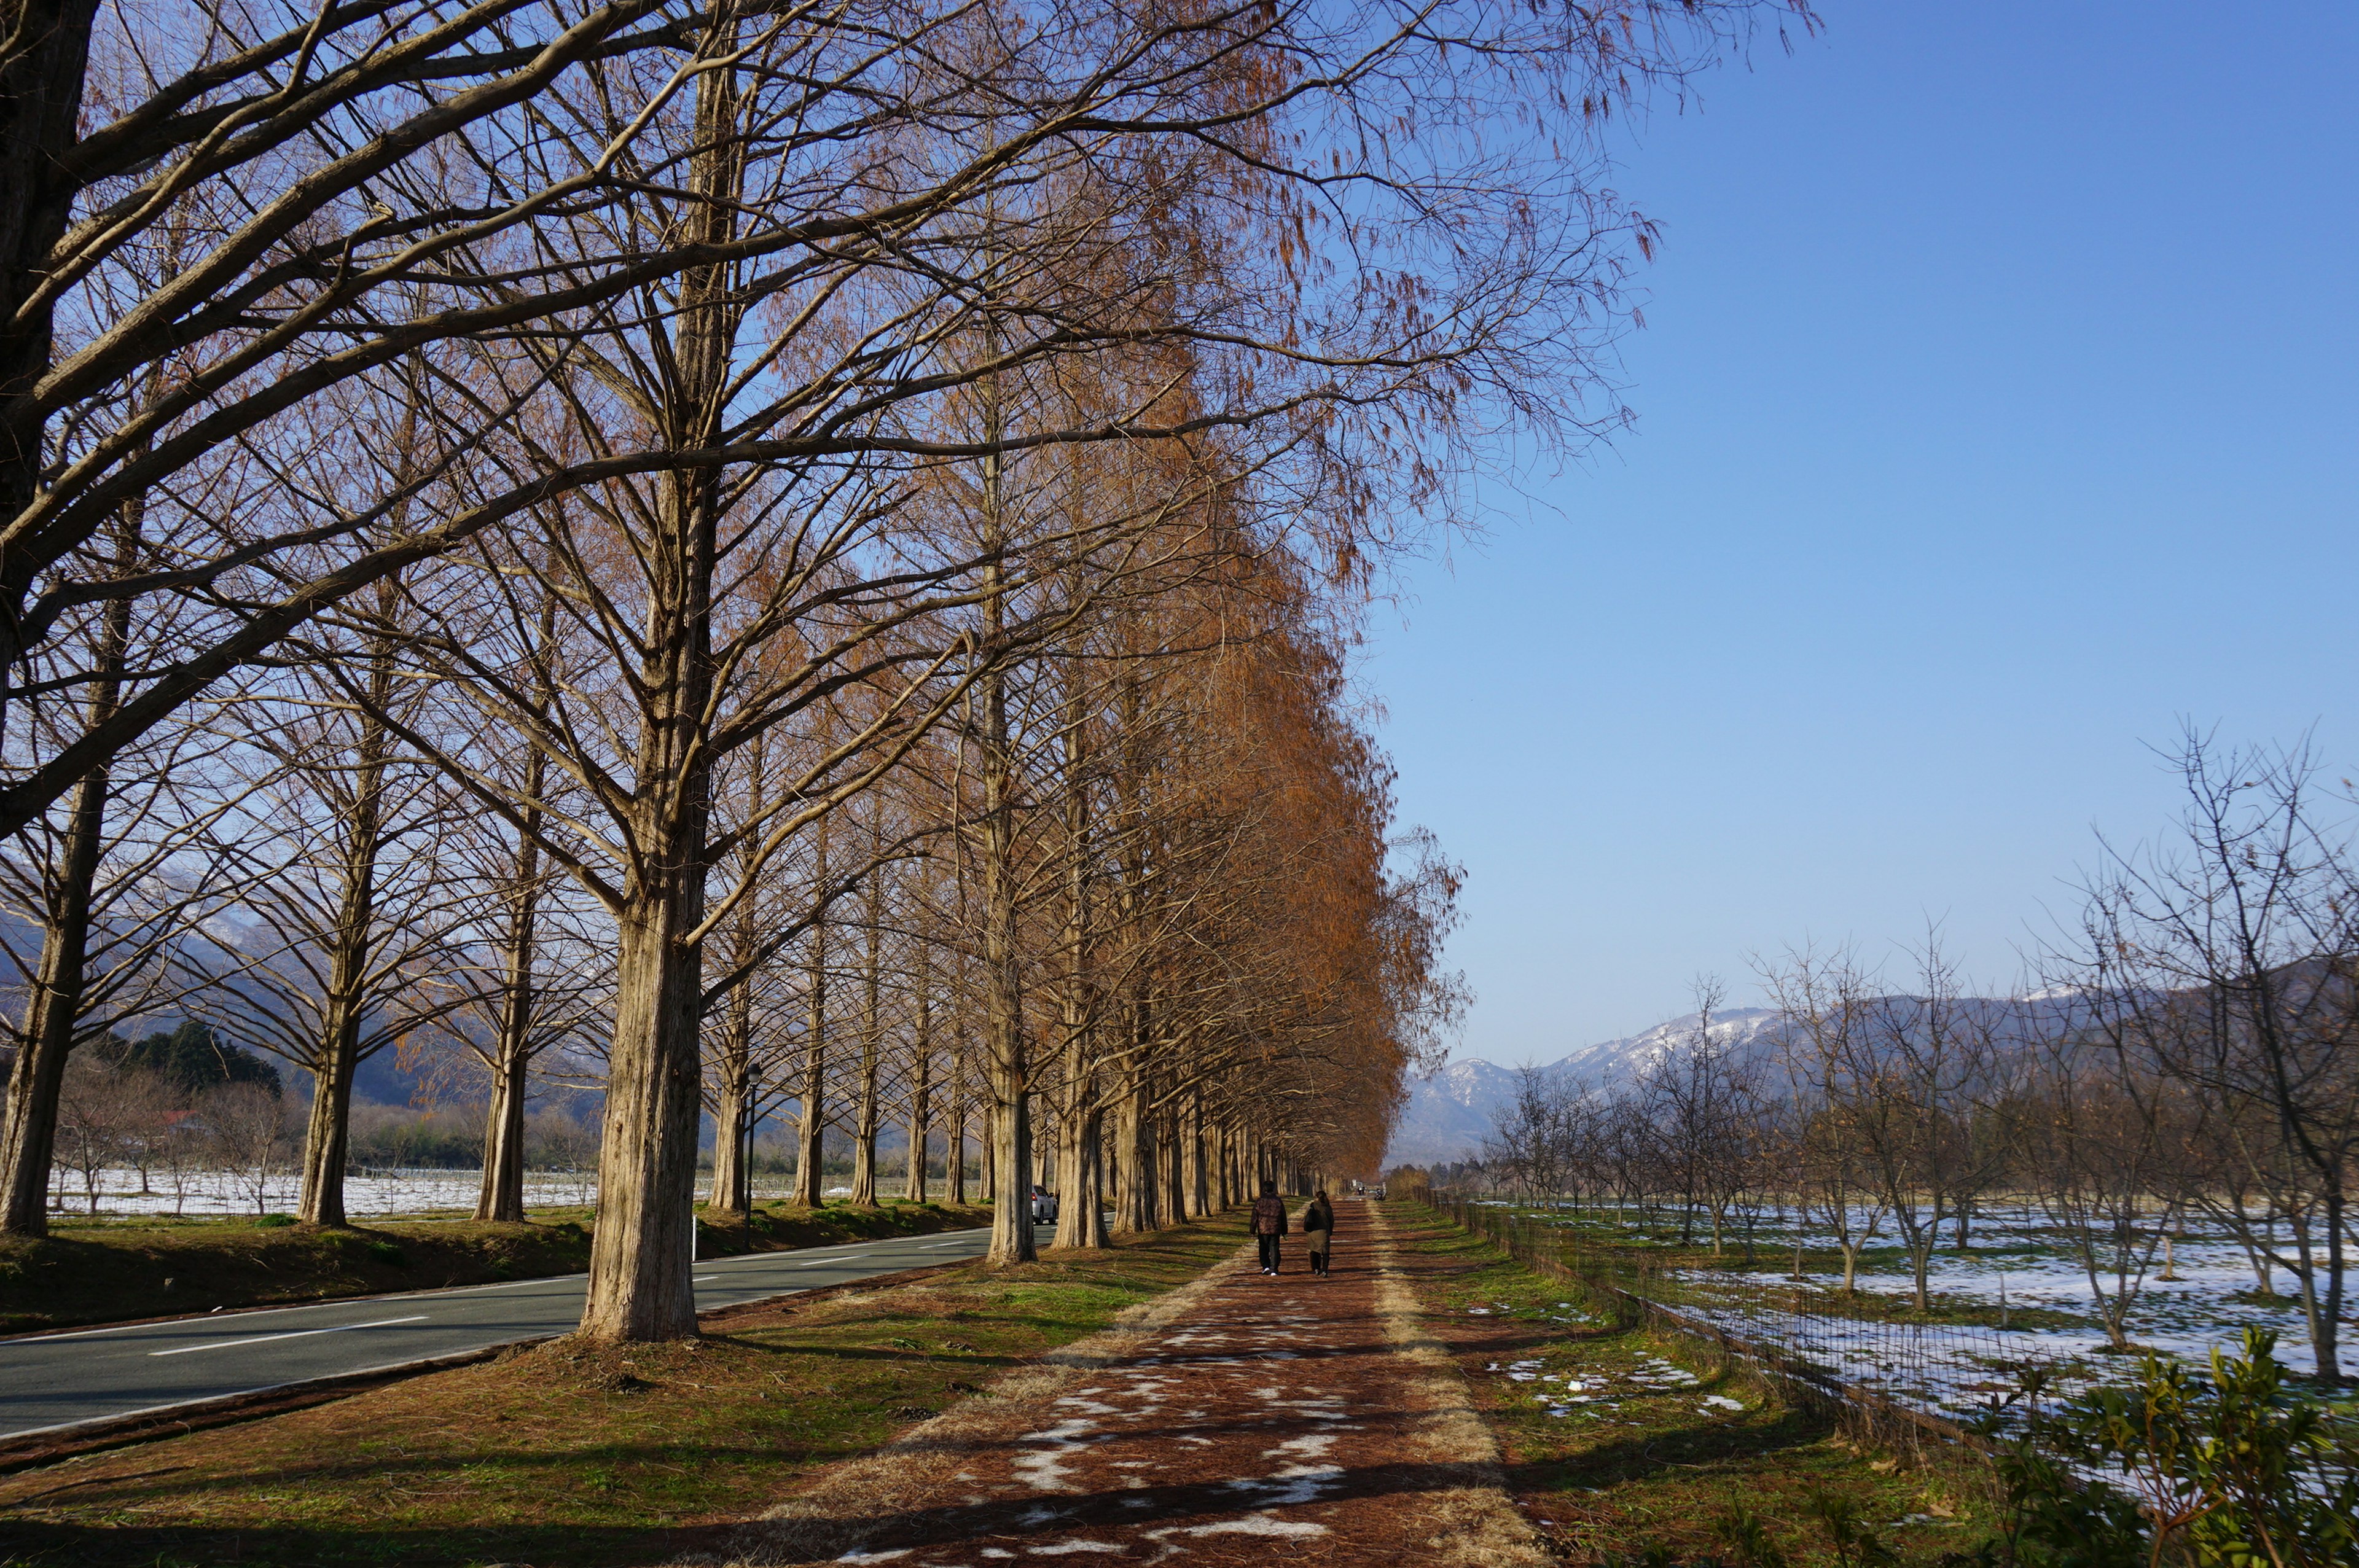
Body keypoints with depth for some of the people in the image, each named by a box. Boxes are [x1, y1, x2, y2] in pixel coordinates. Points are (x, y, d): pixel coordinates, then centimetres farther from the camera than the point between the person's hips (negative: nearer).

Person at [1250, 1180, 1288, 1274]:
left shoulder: (1259, 1201, -3)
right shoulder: (1279, 1201, 4)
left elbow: (1255, 1218, -3)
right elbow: (1284, 1218, 8)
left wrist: (1253, 1231, 2)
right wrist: (1284, 1231, 15)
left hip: (1263, 1230, -1)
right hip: (1276, 1230, 1)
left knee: (1264, 1249, 13)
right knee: (1274, 1250, 4)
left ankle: (1266, 1266, -1)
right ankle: (1273, 1270, -2)